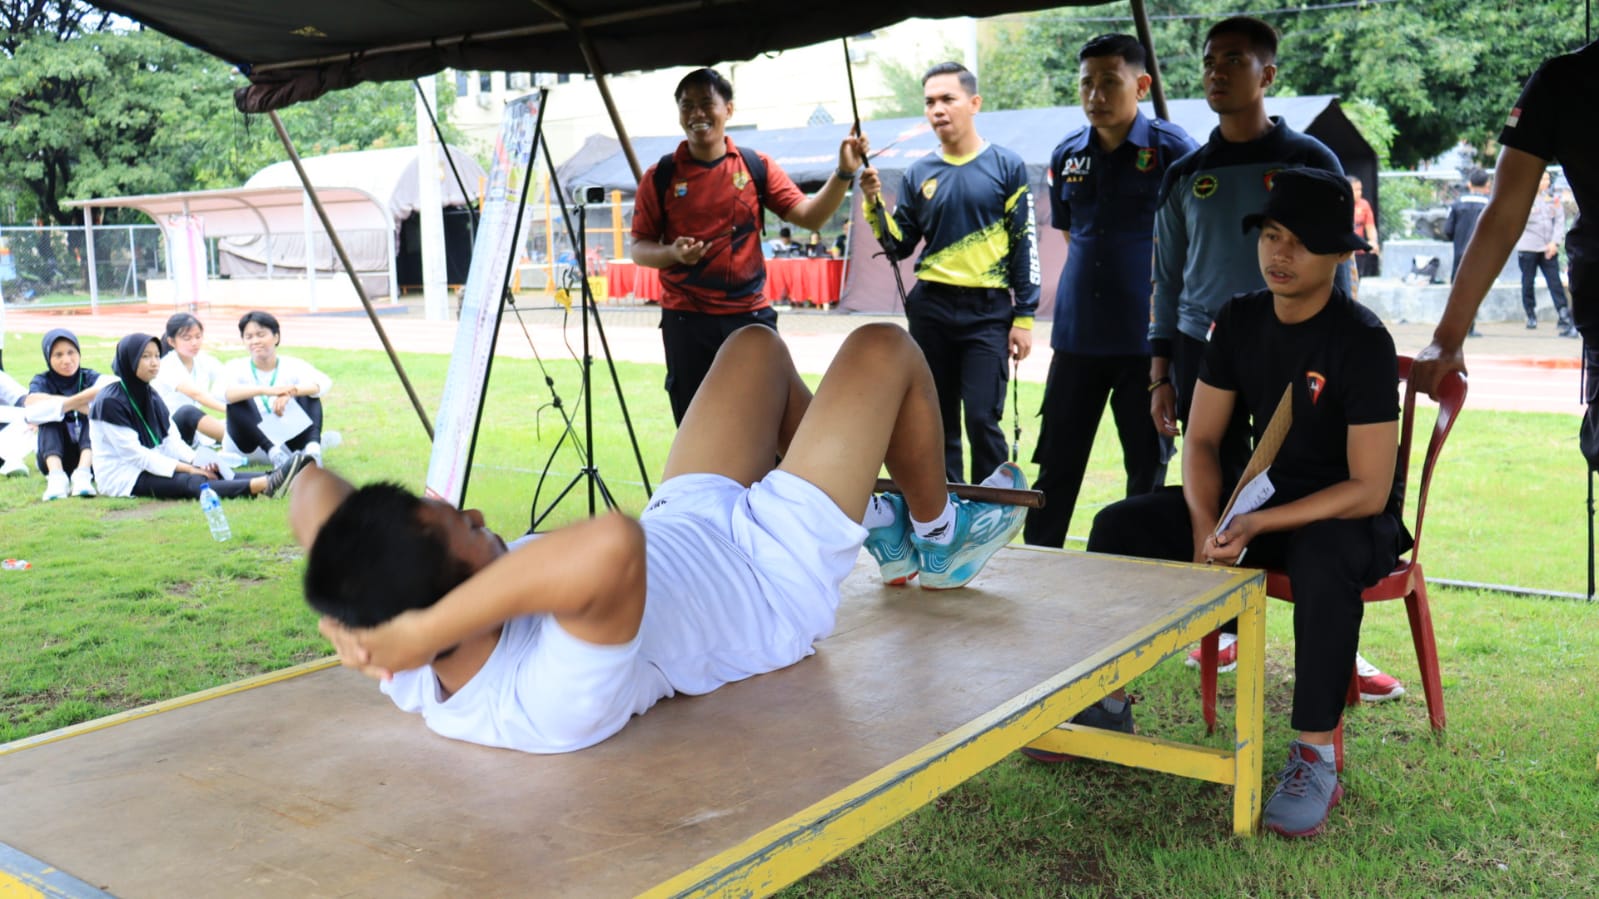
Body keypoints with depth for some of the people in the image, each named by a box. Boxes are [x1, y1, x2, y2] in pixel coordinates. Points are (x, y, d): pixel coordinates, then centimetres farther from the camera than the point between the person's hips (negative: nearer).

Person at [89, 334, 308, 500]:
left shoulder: (151, 396, 11)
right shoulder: (110, 402, -14)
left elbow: (172, 441, 5)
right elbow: (134, 453, -19)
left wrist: (198, 462, -14)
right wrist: (187, 468, -20)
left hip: (153, 465, 9)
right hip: (123, 476, -9)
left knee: (215, 473, -17)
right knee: (190, 483, -32)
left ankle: (269, 481, -41)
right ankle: (265, 485, -56)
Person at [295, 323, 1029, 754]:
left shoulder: (411, 683, -24)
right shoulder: (559, 701, -47)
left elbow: (313, 486, -18)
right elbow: (610, 545, -68)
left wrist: (360, 611, -32)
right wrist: (420, 633, -60)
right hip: (777, 572, -7)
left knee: (755, 344, 23)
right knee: (882, 348, 8)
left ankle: (878, 525, 43)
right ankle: (937, 537, 37)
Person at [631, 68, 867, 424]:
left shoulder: (756, 166, 4)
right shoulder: (660, 177, 1)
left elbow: (809, 216, -1)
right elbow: (639, 248, 3)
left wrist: (844, 173, -14)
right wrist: (673, 253, -17)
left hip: (751, 315, 1)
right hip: (686, 319, -1)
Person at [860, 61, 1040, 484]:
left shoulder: (1006, 166, 1)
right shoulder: (919, 173, 8)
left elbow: (1025, 245, 0)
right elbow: (900, 246, 10)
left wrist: (1024, 317, -4)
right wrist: (875, 204, -6)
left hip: (988, 310, -3)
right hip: (931, 309, 3)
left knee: (982, 420, -9)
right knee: (936, 422, 8)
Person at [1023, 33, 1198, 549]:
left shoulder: (1171, 149, -6)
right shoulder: (1067, 155, 8)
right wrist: (1092, 282, 14)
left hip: (1146, 336, -4)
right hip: (1076, 335, 4)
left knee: (1147, 466, 6)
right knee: (1055, 462, 8)